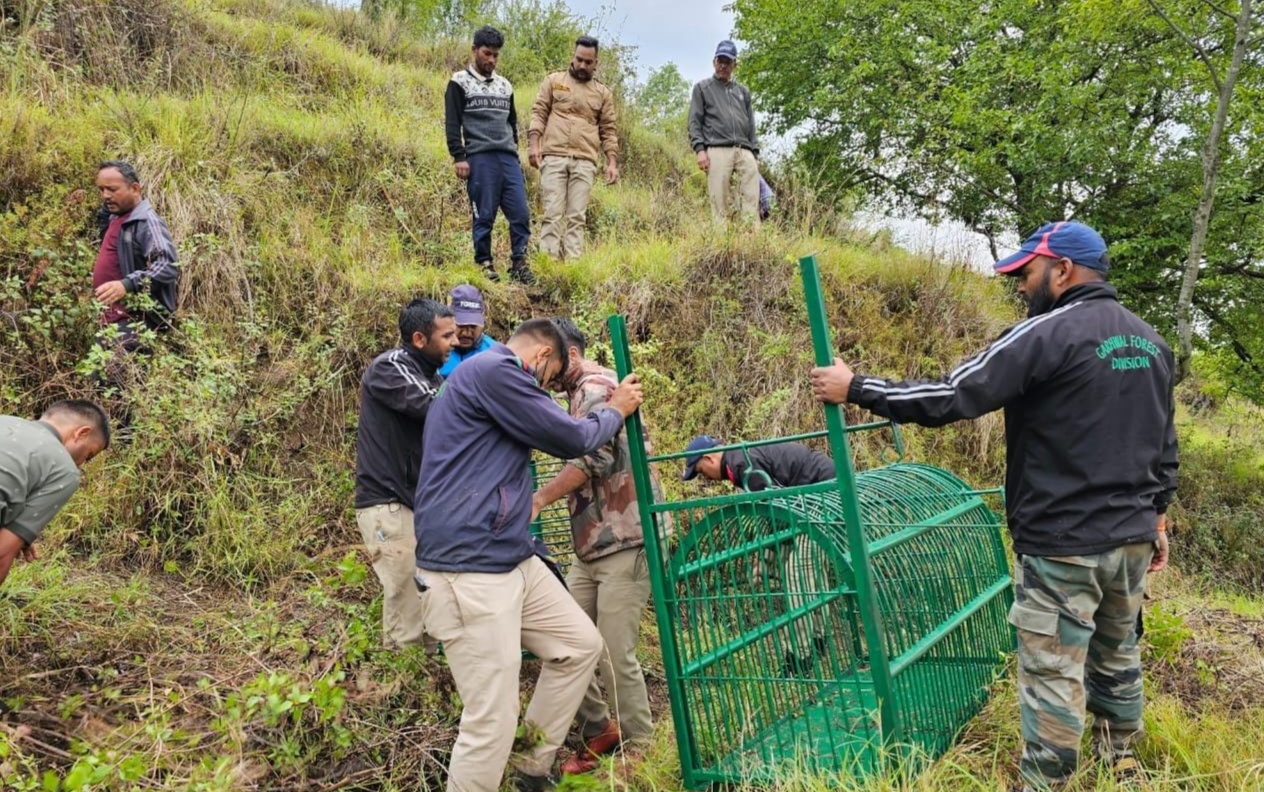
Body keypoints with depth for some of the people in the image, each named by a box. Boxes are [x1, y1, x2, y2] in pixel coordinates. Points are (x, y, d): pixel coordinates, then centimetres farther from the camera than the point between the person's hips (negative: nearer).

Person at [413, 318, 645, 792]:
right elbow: (571, 438, -8)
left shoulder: (490, 378, 22)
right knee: (492, 723, -7)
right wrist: (615, 411, 11)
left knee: (581, 645, 18)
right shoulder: (493, 370, -12)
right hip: (469, 571, -11)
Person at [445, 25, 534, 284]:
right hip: (479, 158, -5)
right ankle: (484, 264, 7)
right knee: (484, 214, -4)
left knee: (520, 213, -4)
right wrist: (459, 157, -11)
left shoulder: (505, 85, 21)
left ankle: (519, 263, 4)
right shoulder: (460, 82, 4)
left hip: (508, 157, 5)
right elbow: (452, 124, -2)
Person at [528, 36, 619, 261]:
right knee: (553, 214, -6)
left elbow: (608, 131, 14)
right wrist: (534, 144, -6)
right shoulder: (554, 81, 13)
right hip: (554, 157, -1)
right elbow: (538, 114, 7)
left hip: (585, 162, 1)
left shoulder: (603, 93, 16)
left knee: (576, 217, -2)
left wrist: (612, 162, 5)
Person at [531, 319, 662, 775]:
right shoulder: (581, 394, 21)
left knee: (614, 654, -6)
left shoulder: (596, 388, -9)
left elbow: (590, 459, -23)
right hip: (593, 546, 10)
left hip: (624, 543, -10)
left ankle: (638, 752, 10)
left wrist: (537, 500, -18)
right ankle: (599, 732, 22)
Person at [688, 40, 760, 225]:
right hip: (717, 150, -3)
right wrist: (700, 149, -8)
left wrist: (754, 153, 13)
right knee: (720, 201, -10)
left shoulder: (743, 91, 26)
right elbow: (694, 122, 6)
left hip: (744, 151, 3)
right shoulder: (702, 88, 15)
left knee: (751, 198, -12)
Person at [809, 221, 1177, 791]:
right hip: (1131, 538, 9)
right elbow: (1163, 445, 16)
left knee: (1053, 674, 1)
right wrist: (1156, 515, 27)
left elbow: (952, 397, -22)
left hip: (1063, 544, -8)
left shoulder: (1048, 334, -17)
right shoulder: (1150, 341, 9)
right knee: (1118, 657, 23)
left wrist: (855, 388, -15)